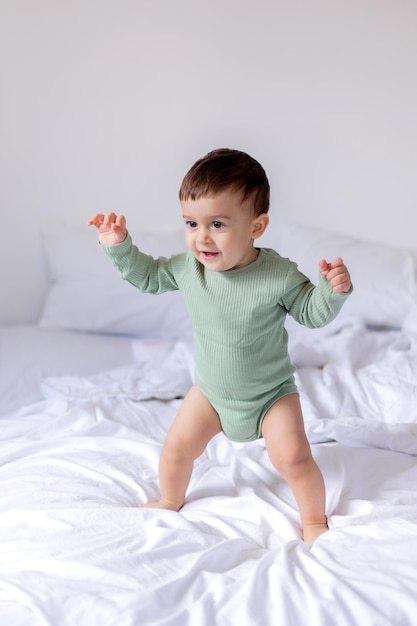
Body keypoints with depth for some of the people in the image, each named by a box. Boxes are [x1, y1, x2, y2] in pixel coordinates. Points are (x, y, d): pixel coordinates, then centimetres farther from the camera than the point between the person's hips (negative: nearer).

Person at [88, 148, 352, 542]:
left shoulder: (279, 276, -26)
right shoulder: (187, 267, -16)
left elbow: (312, 314, -13)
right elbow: (148, 276, 2)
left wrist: (332, 289, -32)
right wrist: (119, 247, -12)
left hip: (271, 394, -3)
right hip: (211, 391, 4)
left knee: (293, 457, -10)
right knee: (177, 448, 8)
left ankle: (314, 518, 20)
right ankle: (170, 501, 40)